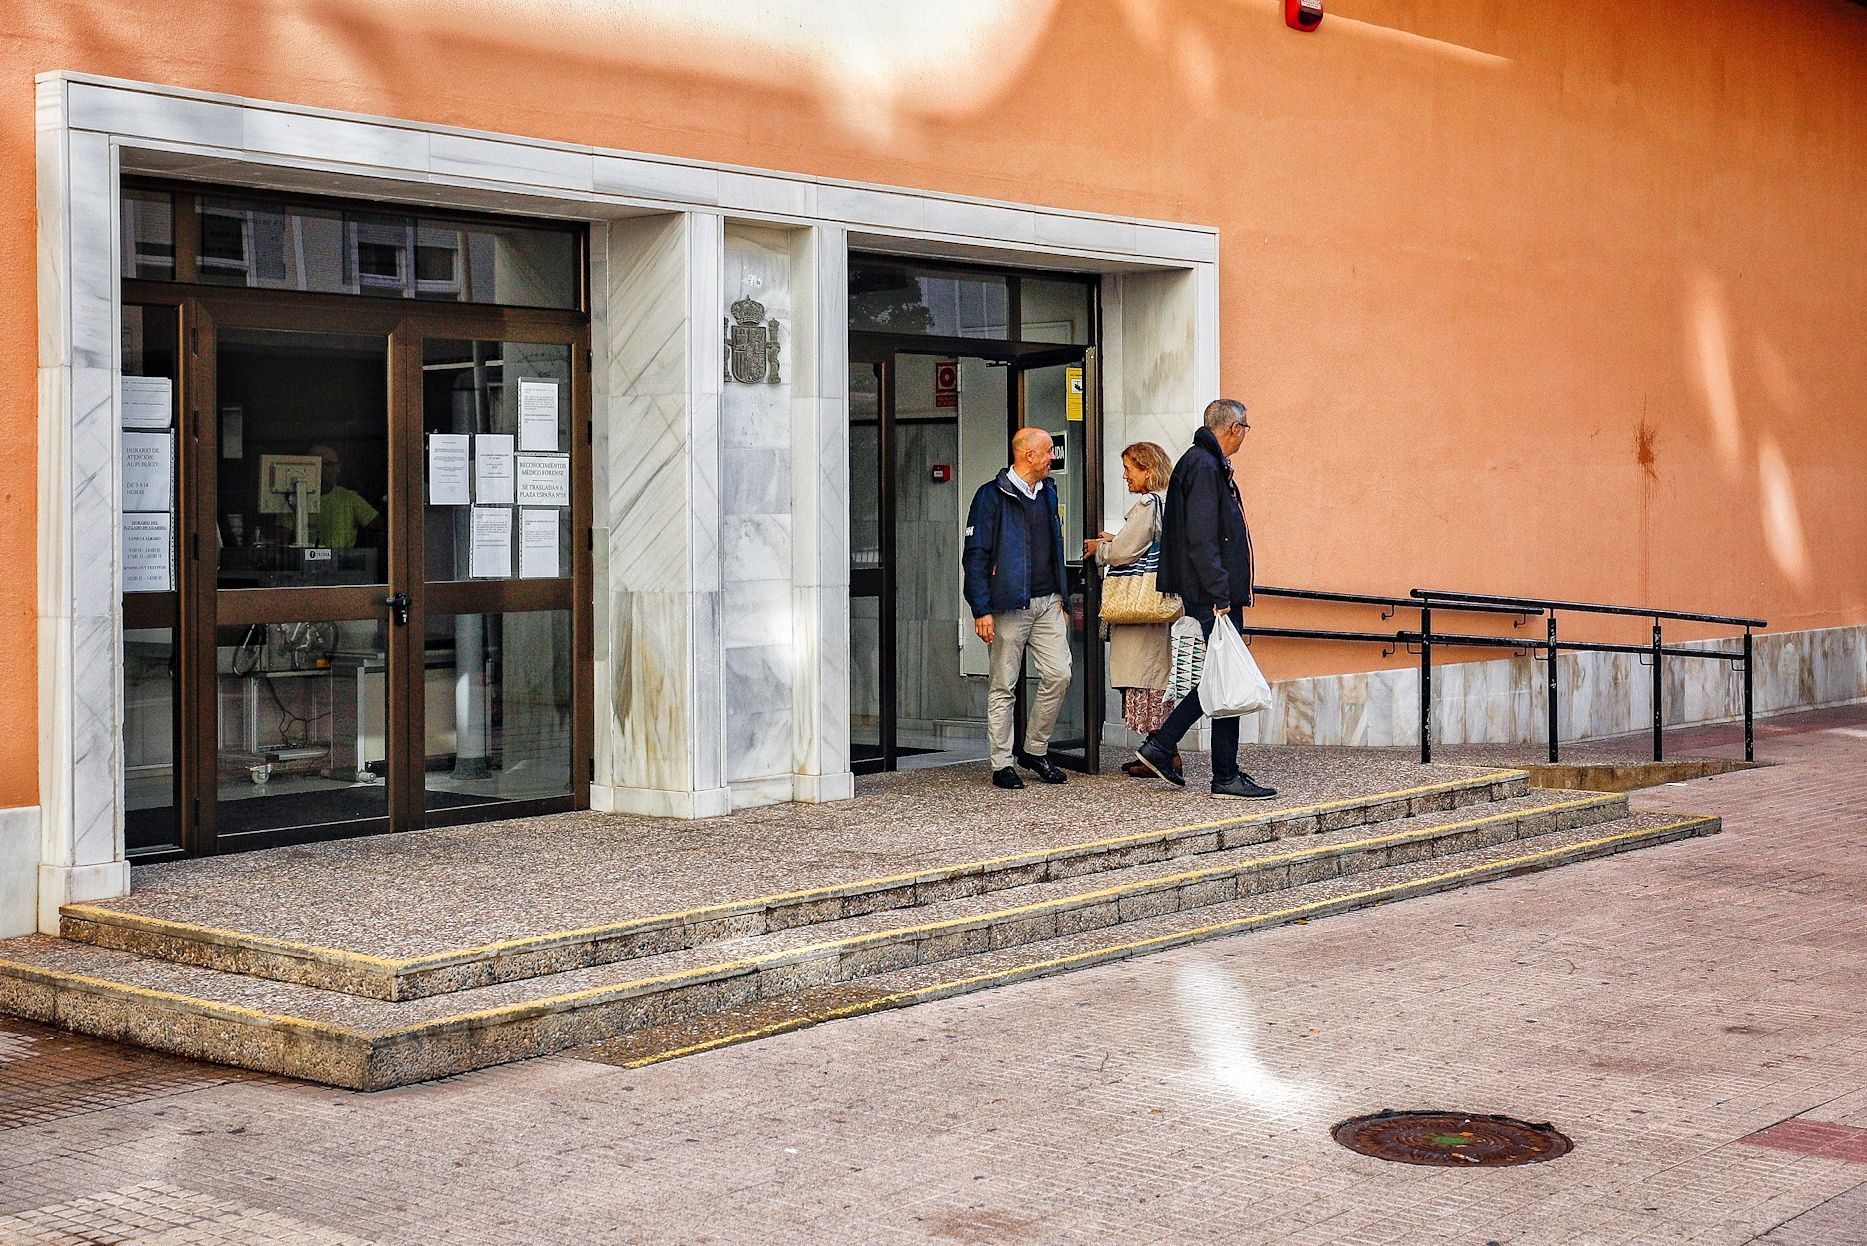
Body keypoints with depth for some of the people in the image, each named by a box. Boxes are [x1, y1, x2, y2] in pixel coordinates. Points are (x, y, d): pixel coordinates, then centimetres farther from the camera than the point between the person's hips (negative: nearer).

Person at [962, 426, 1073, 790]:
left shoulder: (1047, 492, 15)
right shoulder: (992, 496, -8)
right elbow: (975, 556, -10)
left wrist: (1061, 599, 20)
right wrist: (981, 610, -15)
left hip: (1047, 602, 6)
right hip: (1009, 606, -6)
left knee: (1058, 674, -2)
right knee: (1003, 686, 0)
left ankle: (1036, 750, 14)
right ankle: (1001, 765, 6)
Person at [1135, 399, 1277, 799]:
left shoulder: (1206, 463, 19)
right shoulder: (1205, 466, -14)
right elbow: (1200, 539, -21)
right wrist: (1219, 593, -22)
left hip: (1213, 596, 10)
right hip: (1213, 597, -10)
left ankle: (1159, 745, 17)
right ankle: (1226, 776, 0)